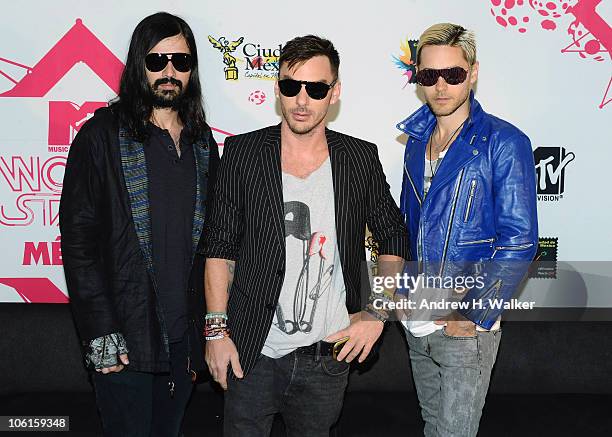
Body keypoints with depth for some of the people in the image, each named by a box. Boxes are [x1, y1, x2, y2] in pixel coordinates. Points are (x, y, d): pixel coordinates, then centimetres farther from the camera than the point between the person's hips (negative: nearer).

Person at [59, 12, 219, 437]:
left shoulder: (203, 143, 10)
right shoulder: (102, 136, -5)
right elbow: (78, 238, -9)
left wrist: (204, 329, 11)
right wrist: (101, 332, -15)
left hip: (184, 337, 5)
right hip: (124, 339, -5)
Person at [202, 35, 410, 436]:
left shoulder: (360, 159, 0)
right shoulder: (243, 153, -3)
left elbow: (394, 238, 9)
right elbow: (220, 247, -1)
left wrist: (376, 312, -1)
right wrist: (216, 329, -6)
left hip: (328, 356, 1)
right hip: (253, 354, -1)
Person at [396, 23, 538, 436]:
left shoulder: (504, 143, -13)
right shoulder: (417, 141, 8)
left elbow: (519, 242, -16)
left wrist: (474, 318, -17)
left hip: (466, 327, -6)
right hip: (417, 322, 6)